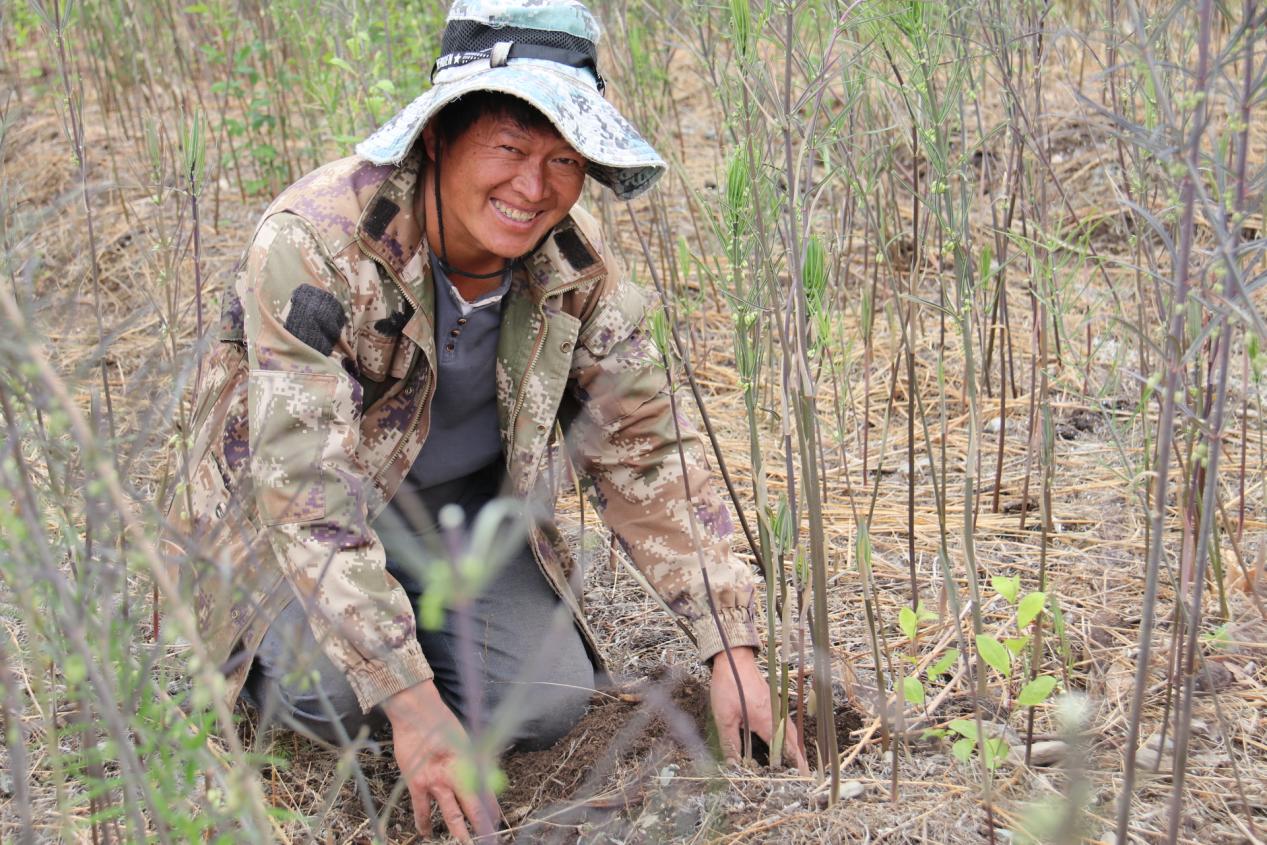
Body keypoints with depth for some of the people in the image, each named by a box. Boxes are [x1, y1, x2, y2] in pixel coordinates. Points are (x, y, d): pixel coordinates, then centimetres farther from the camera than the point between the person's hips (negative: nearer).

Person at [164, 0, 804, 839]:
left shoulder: (577, 267, -15)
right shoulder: (315, 244, -31)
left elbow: (646, 455, -6)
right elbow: (309, 493, -33)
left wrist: (734, 650, -12)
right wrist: (412, 704, -37)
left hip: (466, 503, 4)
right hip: (294, 513, -4)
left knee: (545, 702, -15)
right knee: (335, 692, -29)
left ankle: (408, 612, 15)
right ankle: (263, 651, 7)